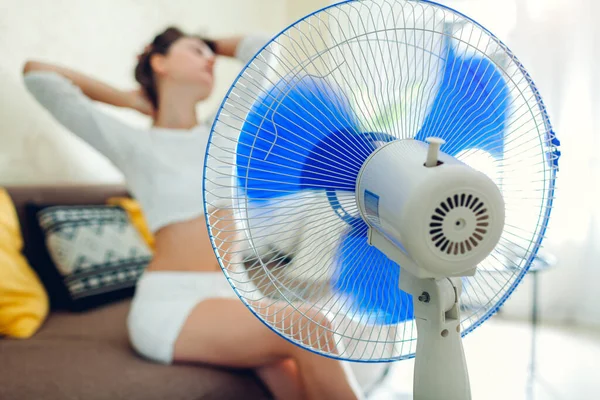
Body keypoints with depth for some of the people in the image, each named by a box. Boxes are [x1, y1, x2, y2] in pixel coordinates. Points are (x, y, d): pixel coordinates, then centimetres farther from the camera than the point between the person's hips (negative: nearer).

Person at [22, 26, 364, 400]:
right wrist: (128, 98, 12)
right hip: (170, 302, -5)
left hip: (232, 293, 5)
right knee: (309, 331, -27)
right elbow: (36, 72, 5)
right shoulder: (132, 143, 2)